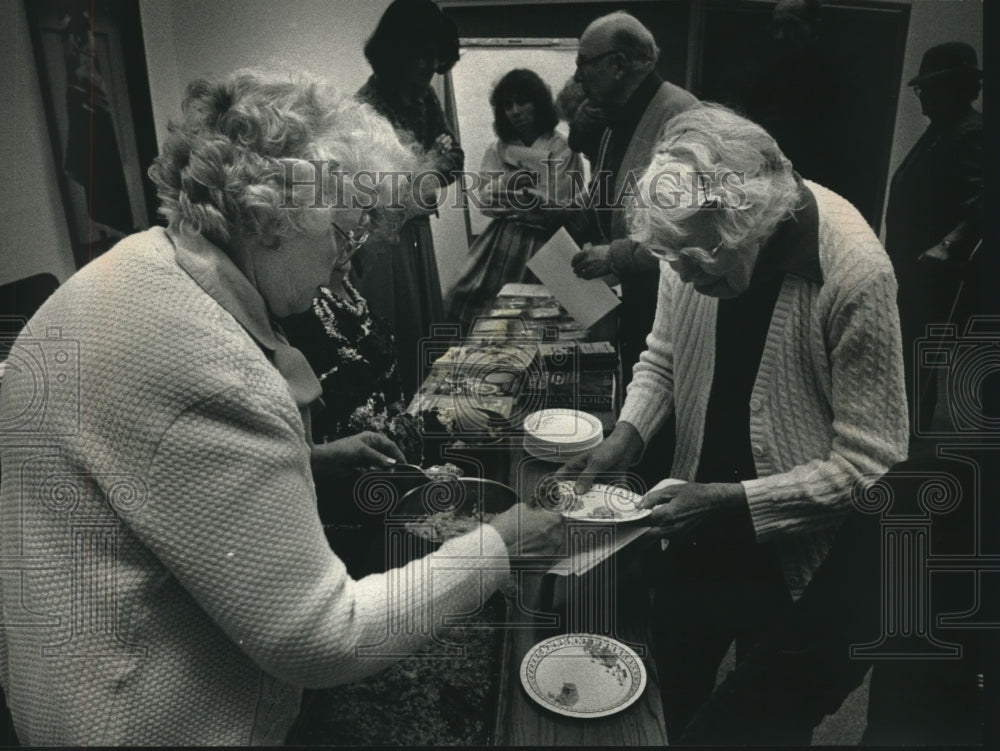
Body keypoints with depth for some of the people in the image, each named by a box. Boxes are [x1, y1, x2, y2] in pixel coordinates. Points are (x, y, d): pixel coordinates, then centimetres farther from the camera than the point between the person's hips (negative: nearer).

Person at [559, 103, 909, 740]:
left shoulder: (856, 274, -27)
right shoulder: (695, 235, -12)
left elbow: (873, 463, -21)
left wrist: (733, 501, -25)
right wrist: (626, 436, -12)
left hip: (794, 556, -4)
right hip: (701, 532, 4)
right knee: (672, 689, 22)